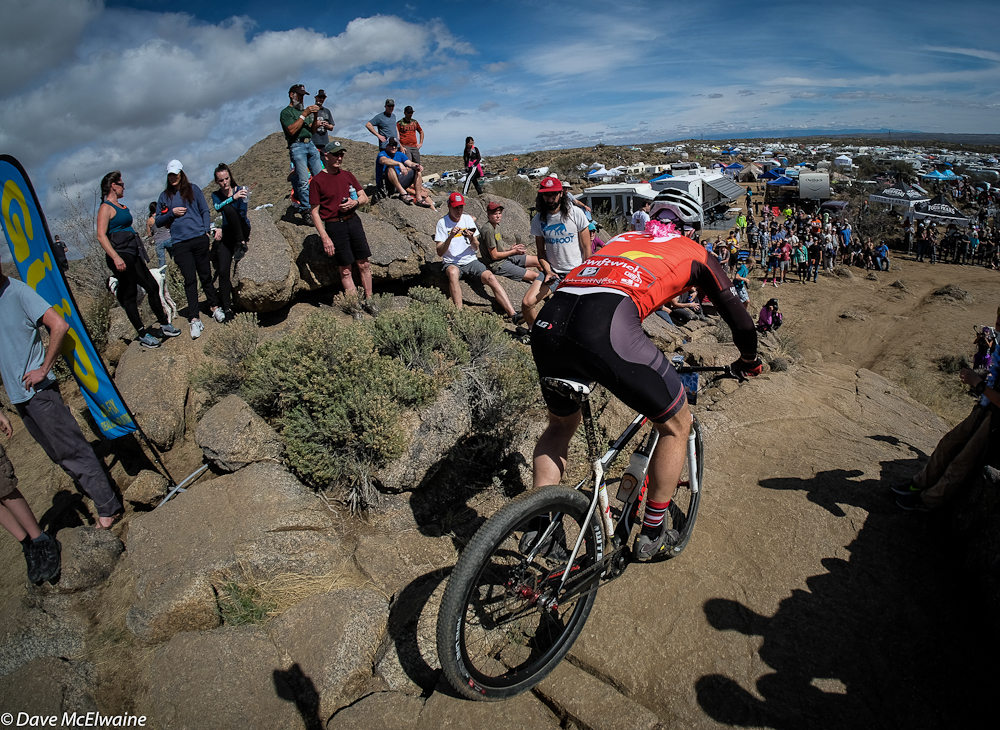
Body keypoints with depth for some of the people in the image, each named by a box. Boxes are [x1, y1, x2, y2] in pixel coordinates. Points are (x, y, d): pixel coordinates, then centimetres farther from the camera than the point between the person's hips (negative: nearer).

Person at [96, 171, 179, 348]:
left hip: (133, 254, 9)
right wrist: (116, 257, -27)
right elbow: (101, 236, -18)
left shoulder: (122, 206, 18)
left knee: (153, 287, 8)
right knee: (130, 295, -3)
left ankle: (164, 325, 18)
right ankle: (143, 334, 3)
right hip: (120, 256, -9)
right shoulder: (106, 208, -9)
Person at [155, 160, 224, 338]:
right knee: (189, 280, -2)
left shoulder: (193, 190, 9)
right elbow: (158, 221, 12)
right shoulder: (164, 196, 12)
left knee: (205, 276, 6)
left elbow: (204, 211, 10)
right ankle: (194, 320, -2)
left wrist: (207, 230, -3)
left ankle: (215, 307, 24)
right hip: (180, 244, 1)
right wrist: (172, 213, -4)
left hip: (199, 239, -1)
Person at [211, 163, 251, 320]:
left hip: (242, 230, -2)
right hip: (227, 234, 2)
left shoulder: (240, 190, -2)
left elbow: (242, 215, -7)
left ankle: (241, 243, -18)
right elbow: (217, 207, -16)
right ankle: (227, 308, -10)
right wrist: (233, 197, -32)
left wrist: (222, 230, -11)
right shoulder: (216, 195, 6)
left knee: (229, 209, -29)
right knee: (223, 271, -14)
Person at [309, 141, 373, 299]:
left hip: (354, 221, 5)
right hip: (334, 226, -5)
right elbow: (315, 212, -7)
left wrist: (355, 202, -8)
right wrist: (325, 238, -15)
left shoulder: (347, 175, 11)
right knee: (345, 270, 0)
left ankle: (369, 300, 18)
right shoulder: (317, 181, -5)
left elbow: (364, 197, 17)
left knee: (364, 264, 6)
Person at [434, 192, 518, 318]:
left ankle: (513, 315, -32)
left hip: (471, 261, 3)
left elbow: (476, 247, 9)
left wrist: (471, 238, -14)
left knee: (491, 278, -24)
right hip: (452, 263, -2)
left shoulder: (468, 219, 10)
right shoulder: (442, 223, 0)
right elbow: (440, 252, -8)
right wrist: (451, 237, -23)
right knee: (453, 272, -39)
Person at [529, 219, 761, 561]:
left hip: (547, 323, 6)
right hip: (604, 328, -6)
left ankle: (537, 525, 28)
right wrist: (749, 361, 48)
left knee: (561, 424, 31)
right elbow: (737, 315, 28)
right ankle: (652, 535, 28)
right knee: (676, 423, 18)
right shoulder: (695, 252, 26)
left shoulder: (622, 239, 40)